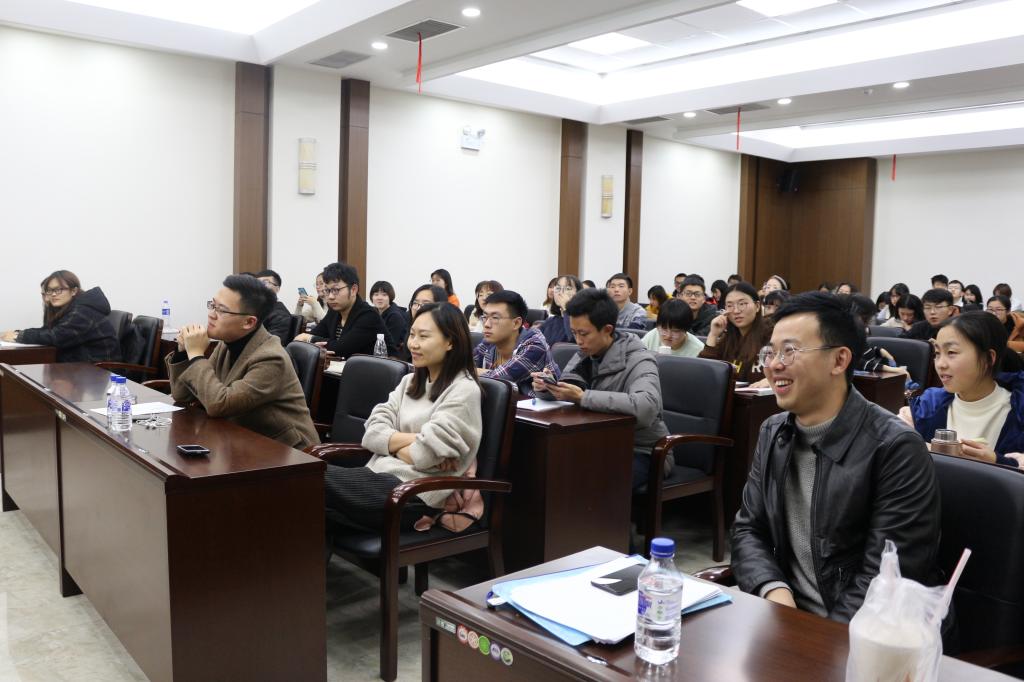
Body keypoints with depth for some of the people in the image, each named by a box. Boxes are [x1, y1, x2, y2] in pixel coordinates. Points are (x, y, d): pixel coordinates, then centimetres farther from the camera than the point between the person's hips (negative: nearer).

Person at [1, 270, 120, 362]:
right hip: (78, 365, 8)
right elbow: (47, 331, 6)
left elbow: (56, 336, -24)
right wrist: (16, 333, -9)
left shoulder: (83, 312, -18)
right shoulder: (61, 310, 12)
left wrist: (20, 336, -17)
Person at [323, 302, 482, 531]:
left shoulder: (464, 390, -7)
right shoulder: (410, 381, 17)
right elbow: (372, 432, 5)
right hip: (381, 477, 7)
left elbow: (423, 454, -15)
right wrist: (412, 440, -10)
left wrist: (393, 444, 2)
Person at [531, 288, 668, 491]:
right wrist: (544, 388, -13)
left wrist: (582, 397, -37)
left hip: (641, 453, -6)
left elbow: (646, 407, -38)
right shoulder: (585, 355, 3)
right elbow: (561, 394, 12)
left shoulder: (638, 362, -18)